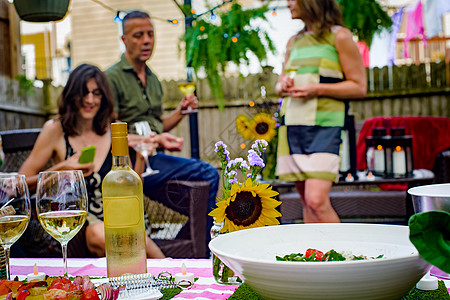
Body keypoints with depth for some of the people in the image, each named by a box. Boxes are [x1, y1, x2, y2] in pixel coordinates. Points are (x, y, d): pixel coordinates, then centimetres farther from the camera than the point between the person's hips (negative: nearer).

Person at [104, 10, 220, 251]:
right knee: (207, 173, -21)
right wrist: (154, 140, -22)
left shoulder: (153, 79, 20)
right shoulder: (112, 77, -5)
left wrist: (181, 111, 6)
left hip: (152, 159, 8)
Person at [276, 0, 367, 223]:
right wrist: (283, 85, 1)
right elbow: (280, 86, 26)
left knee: (317, 200, -17)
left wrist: (316, 89, -13)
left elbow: (359, 87, -2)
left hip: (323, 126, -6)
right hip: (292, 125, 6)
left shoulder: (339, 36, 1)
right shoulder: (294, 42, 18)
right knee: (306, 200, 6)